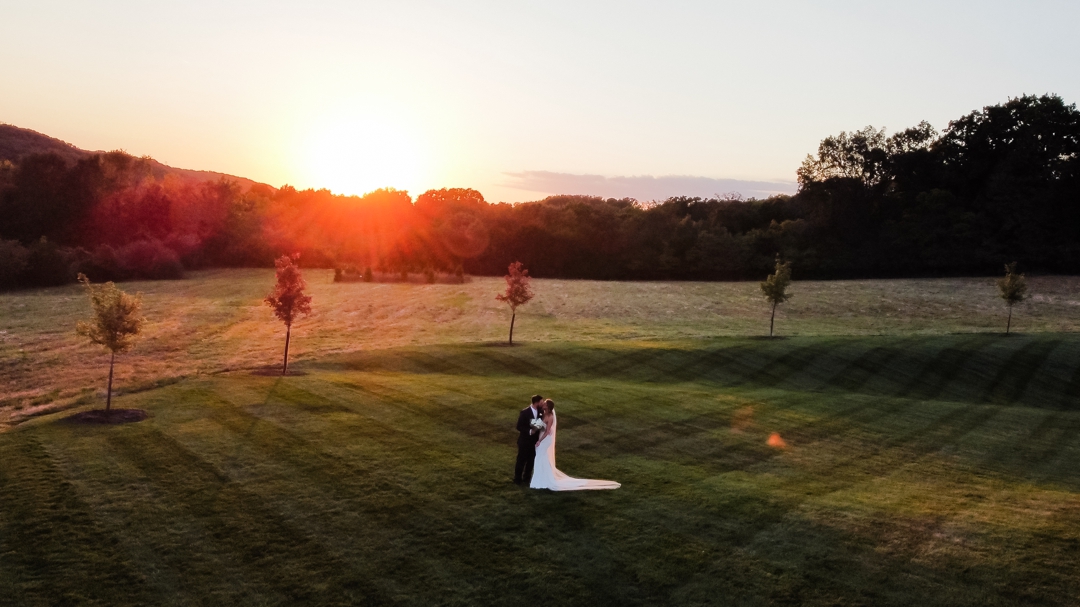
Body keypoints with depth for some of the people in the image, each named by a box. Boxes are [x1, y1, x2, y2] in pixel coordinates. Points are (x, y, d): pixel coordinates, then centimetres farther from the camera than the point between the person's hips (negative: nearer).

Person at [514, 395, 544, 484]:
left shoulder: (540, 411, -4)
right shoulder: (524, 412, -19)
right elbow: (519, 427, -16)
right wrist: (530, 431, -27)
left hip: (534, 440, 5)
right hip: (525, 441, -5)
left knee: (531, 460, 16)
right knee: (521, 460, 8)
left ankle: (527, 477, 32)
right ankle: (517, 478, 23)